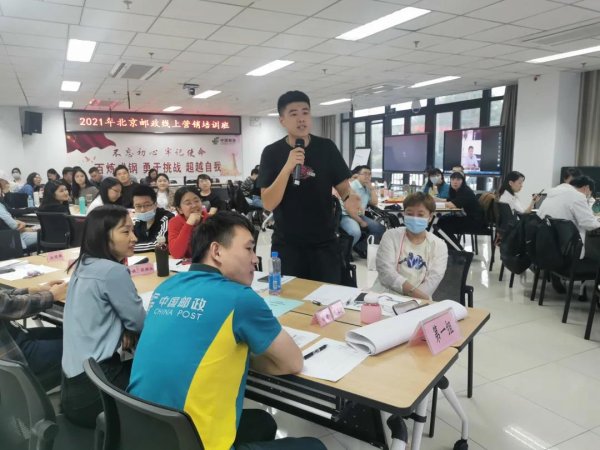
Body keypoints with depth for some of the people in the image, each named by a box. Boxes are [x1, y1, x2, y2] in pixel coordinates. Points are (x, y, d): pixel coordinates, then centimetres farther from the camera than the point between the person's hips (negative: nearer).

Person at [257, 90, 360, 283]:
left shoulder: (327, 148, -1)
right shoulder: (272, 153, -5)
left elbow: (343, 187, 2)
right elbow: (268, 204, -11)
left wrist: (349, 199, -21)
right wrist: (288, 167, -23)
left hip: (324, 243, 1)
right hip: (286, 244, -1)